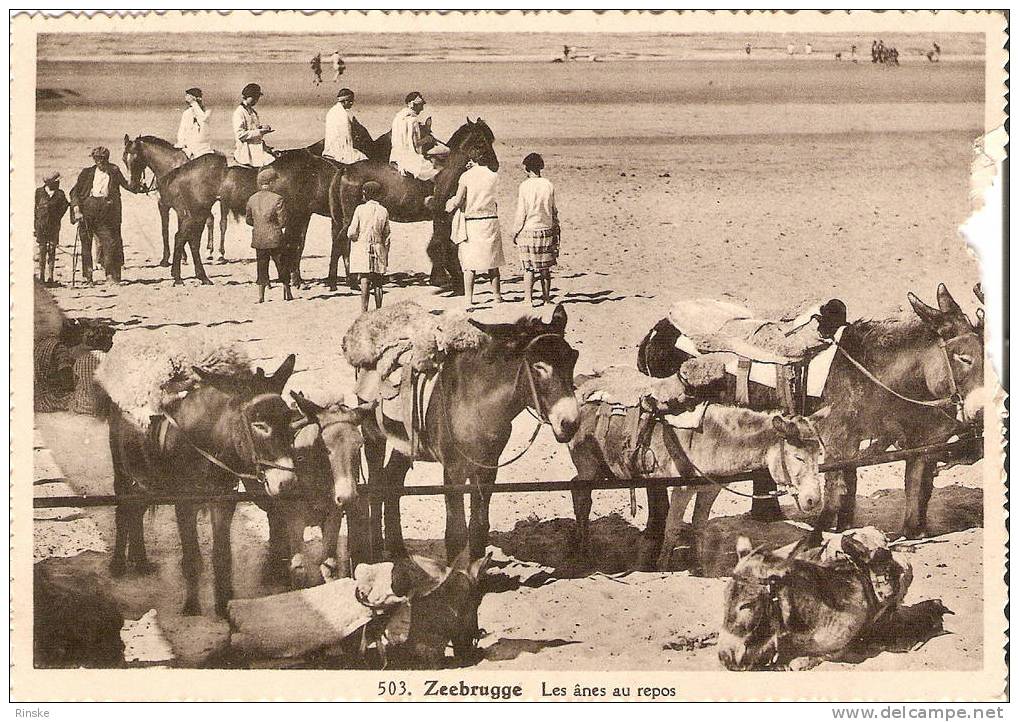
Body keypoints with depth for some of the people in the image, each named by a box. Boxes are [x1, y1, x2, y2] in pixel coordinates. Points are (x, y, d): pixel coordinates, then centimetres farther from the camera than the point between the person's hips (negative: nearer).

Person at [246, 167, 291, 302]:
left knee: (262, 267, 10)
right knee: (282, 266, 10)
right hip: (274, 239, -4)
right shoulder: (277, 199, -13)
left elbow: (248, 219, 9)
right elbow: (283, 221, -11)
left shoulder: (252, 199, 1)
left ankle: (261, 296, 8)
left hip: (258, 239, 4)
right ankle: (287, 293, 17)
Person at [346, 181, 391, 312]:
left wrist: (354, 237, 16)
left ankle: (364, 311, -15)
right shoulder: (384, 211, 4)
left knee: (364, 281, -8)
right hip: (378, 248, 3)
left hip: (362, 248, -3)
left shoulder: (360, 209, -6)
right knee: (378, 283, 8)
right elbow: (387, 236, 6)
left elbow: (352, 233, -8)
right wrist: (386, 255, 13)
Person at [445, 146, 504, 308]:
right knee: (492, 260, 15)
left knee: (469, 264, 1)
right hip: (490, 221, 3)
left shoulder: (466, 176, -7)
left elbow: (459, 200, -9)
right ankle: (497, 295, 23)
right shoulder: (493, 176, 1)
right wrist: (475, 169, 23)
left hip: (471, 222, -2)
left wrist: (451, 206, 10)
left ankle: (468, 300, -4)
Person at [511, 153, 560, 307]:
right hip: (546, 230, 3)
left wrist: (515, 232, 1)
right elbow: (554, 211, 8)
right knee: (545, 267, 11)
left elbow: (521, 213, -8)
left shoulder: (525, 186, -9)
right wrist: (556, 230, 18)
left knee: (529, 267, 2)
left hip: (528, 230, -3)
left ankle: (528, 298, -1)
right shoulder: (548, 185, 2)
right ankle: (546, 297, 16)